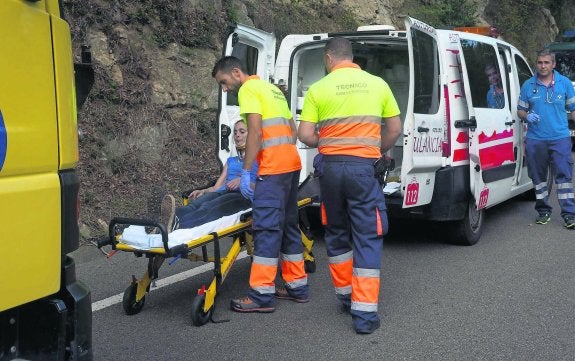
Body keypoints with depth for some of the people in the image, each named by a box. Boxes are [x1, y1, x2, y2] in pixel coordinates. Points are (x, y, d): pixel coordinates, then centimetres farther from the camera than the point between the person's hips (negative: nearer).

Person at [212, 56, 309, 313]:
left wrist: (245, 171, -12)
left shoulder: (248, 89, -4)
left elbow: (255, 132, -14)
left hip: (273, 168, -10)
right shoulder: (272, 89, 23)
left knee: (266, 227, -9)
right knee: (288, 224, 14)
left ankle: (262, 295, -9)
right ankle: (297, 286, 19)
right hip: (292, 164, 10)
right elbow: (293, 130, 24)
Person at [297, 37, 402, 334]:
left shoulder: (318, 89, 0)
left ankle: (345, 294, 31)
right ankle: (364, 312, -3)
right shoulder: (378, 84, 4)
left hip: (330, 167, 1)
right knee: (367, 238, 2)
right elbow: (395, 129, 9)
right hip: (363, 167, -1)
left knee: (337, 233, 19)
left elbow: (305, 135, -3)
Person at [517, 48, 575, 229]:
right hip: (535, 139, 2)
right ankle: (543, 211, 21)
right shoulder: (528, 85, 6)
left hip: (560, 138, -1)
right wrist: (527, 116, -10)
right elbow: (520, 110, 12)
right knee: (538, 176, 9)